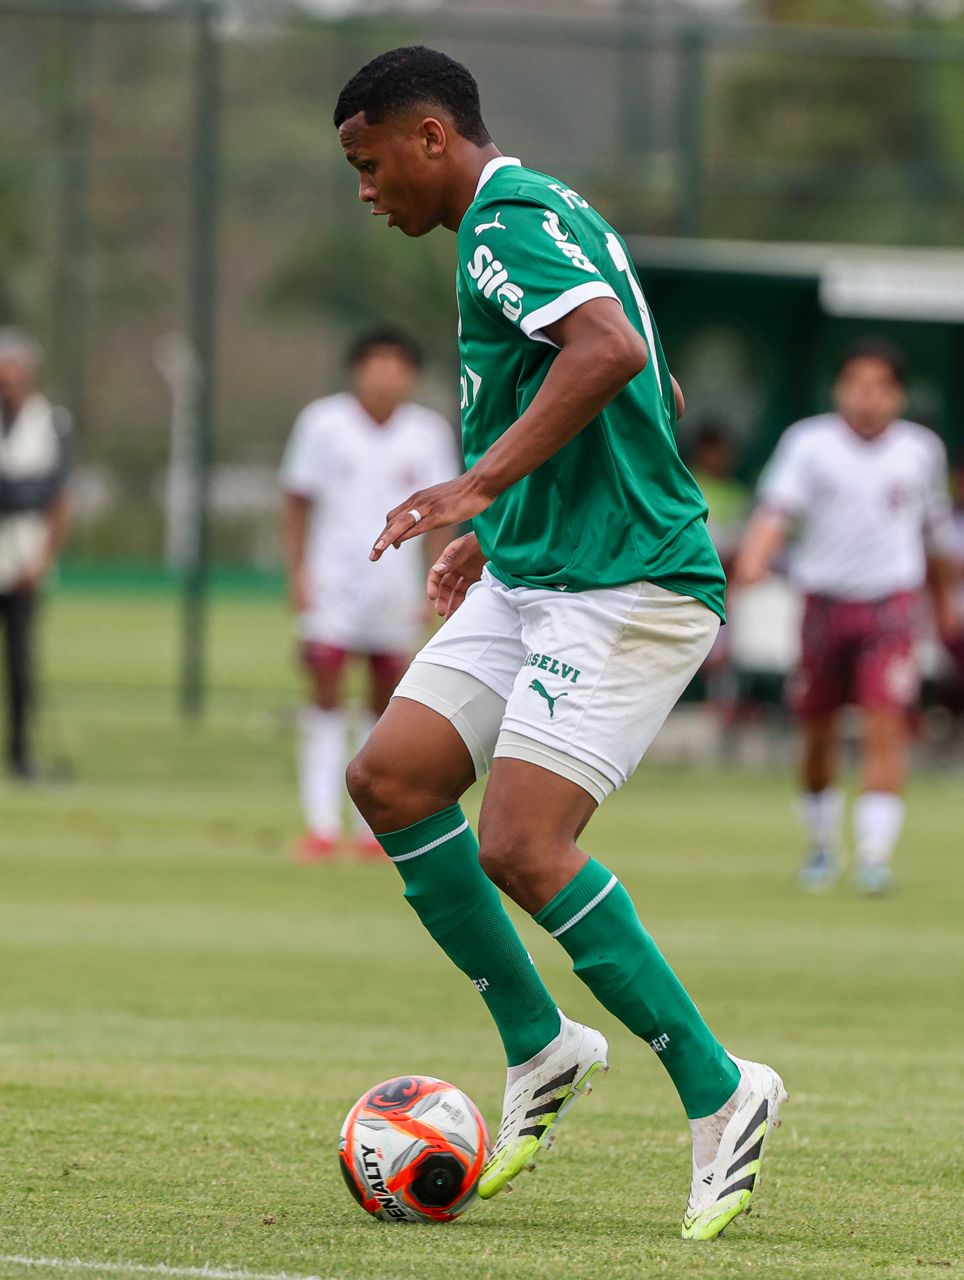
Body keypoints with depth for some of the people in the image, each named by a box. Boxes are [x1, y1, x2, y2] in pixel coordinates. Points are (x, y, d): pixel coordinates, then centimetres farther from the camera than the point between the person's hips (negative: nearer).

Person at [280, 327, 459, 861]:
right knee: (326, 695, -10)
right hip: (332, 583, -2)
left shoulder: (429, 432, 2)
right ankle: (321, 825, -11)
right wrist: (298, 572, -5)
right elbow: (298, 501, 3)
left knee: (387, 704, 4)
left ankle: (373, 827, 13)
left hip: (396, 588, 2)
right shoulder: (323, 423, -2)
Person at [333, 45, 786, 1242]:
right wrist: (503, 527, 28)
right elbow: (653, 401, 28)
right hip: (534, 574, 10)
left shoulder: (508, 220, -13)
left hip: (623, 590, -10)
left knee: (520, 848, -16)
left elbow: (611, 348, -32)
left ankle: (716, 1090, -6)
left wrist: (481, 486, -32)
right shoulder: (541, 216, 20)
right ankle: (540, 1047, 12)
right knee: (389, 778, 2)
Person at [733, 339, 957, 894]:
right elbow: (778, 507, -17)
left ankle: (876, 853, -16)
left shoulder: (921, 449, 4)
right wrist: (754, 559, -37)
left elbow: (935, 528, 18)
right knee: (817, 733, 9)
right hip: (825, 602, 0)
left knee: (886, 726, -14)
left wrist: (945, 601, 27)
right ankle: (823, 844, 30)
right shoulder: (810, 442, -5)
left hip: (890, 603, 0)